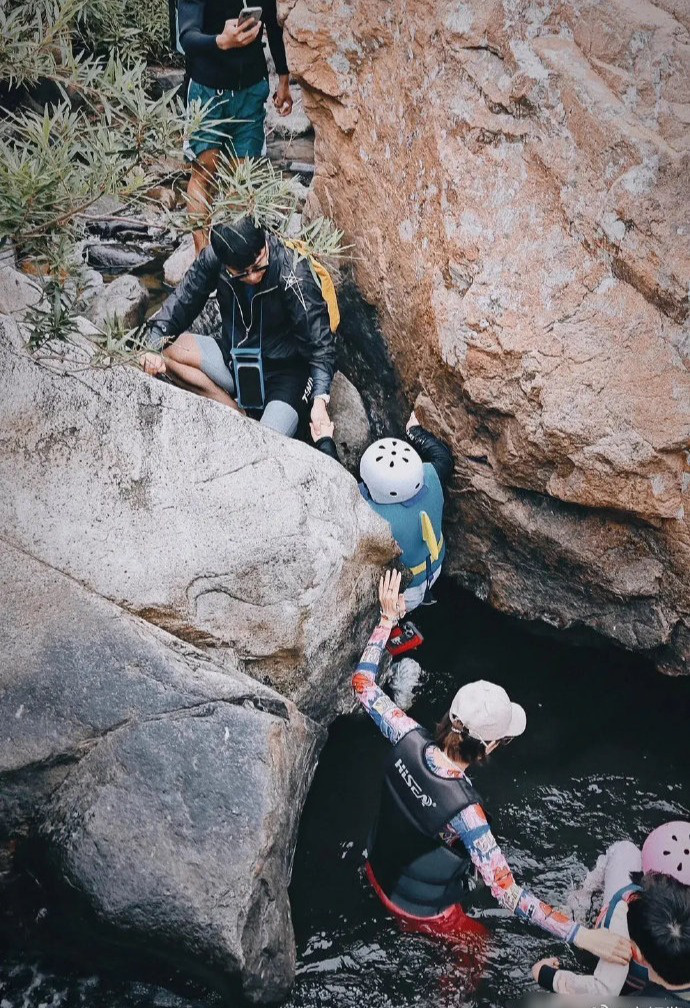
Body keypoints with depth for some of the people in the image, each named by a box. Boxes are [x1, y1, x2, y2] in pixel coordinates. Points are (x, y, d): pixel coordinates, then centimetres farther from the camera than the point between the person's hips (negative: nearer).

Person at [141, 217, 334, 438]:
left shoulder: (293, 274, -24)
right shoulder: (214, 258, -14)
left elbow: (319, 342, -23)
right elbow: (181, 303, -5)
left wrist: (320, 399, -35)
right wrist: (155, 348, -22)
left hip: (284, 373, -5)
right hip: (234, 359, 5)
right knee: (168, 348, -18)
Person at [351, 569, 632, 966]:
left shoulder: (410, 740, -27)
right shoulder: (463, 810, -41)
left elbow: (364, 683, -12)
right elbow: (507, 893, -39)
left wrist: (387, 618, -8)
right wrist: (581, 935, -39)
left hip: (379, 872, 5)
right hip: (423, 909, -4)